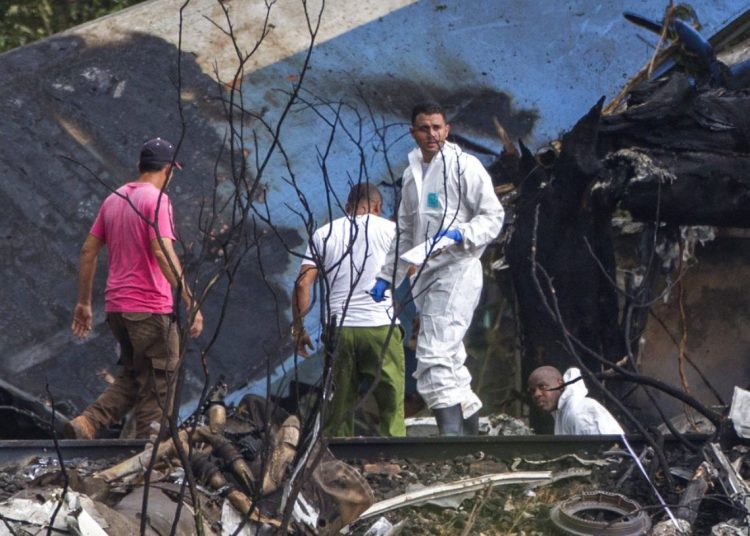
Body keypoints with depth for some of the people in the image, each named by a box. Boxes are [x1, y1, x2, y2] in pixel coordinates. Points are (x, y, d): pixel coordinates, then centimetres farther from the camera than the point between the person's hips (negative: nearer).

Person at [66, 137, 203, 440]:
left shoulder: (113, 200, 13)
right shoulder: (157, 200, -10)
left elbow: (88, 251, 14)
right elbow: (163, 252, -22)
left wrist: (83, 303, 19)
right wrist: (190, 302, -22)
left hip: (116, 307, 8)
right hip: (151, 308, -8)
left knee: (133, 378, 19)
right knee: (157, 387, 2)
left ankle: (85, 424, 1)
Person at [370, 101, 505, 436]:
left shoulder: (464, 166, -3)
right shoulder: (411, 173, 19)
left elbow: (493, 216, -6)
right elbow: (405, 233, 26)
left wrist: (460, 234, -23)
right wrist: (386, 276, 22)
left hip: (457, 272, -8)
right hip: (425, 275, 8)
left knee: (435, 356, -20)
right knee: (447, 358, 11)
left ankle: (450, 430, -24)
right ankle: (470, 427, 21)